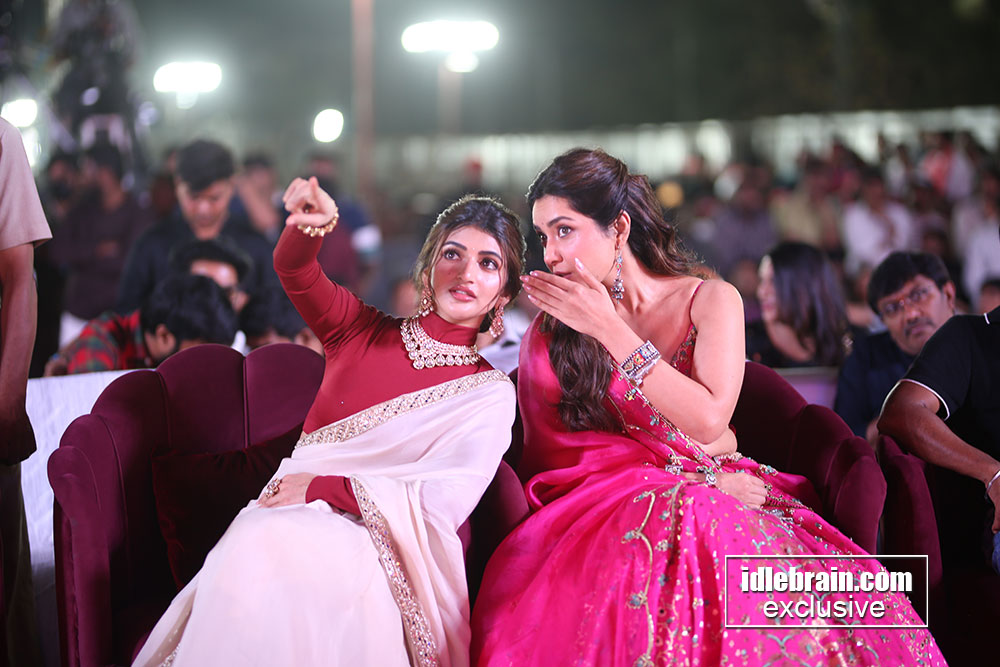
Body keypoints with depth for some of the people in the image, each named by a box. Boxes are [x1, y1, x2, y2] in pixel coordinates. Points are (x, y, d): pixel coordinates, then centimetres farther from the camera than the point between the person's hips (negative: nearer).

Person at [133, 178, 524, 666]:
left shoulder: (491, 394, 5)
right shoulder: (363, 331, 13)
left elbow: (444, 505, -7)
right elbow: (292, 269, -4)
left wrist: (321, 487, -9)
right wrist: (309, 225, -29)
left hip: (382, 548, -3)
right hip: (290, 516, 3)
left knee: (263, 552, -34)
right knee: (249, 548, -34)